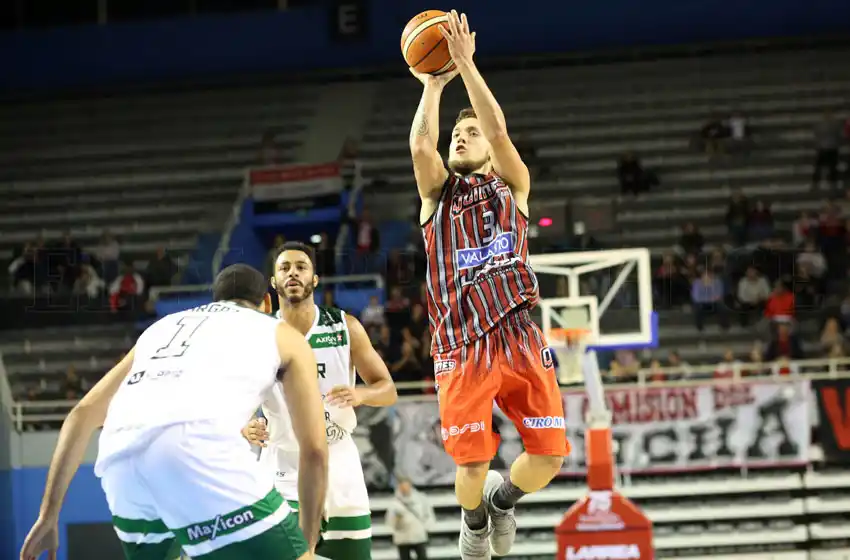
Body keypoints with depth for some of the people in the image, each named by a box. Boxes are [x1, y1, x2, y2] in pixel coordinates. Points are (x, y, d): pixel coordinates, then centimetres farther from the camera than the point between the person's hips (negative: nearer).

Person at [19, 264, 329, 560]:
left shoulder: (164, 325, 39)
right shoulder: (283, 335, 27)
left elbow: (82, 414, 32)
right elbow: (314, 449, 20)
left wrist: (49, 515, 31)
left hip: (120, 457, 5)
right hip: (198, 447, -5)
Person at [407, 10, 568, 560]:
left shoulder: (511, 186, 14)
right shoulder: (438, 193, 15)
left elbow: (499, 130, -4)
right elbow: (421, 146, -6)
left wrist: (466, 64, -7)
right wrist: (434, 86, 2)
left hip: (519, 336, 1)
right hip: (461, 344, 0)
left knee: (550, 454, -7)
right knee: (472, 464, -7)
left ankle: (504, 498, 26)